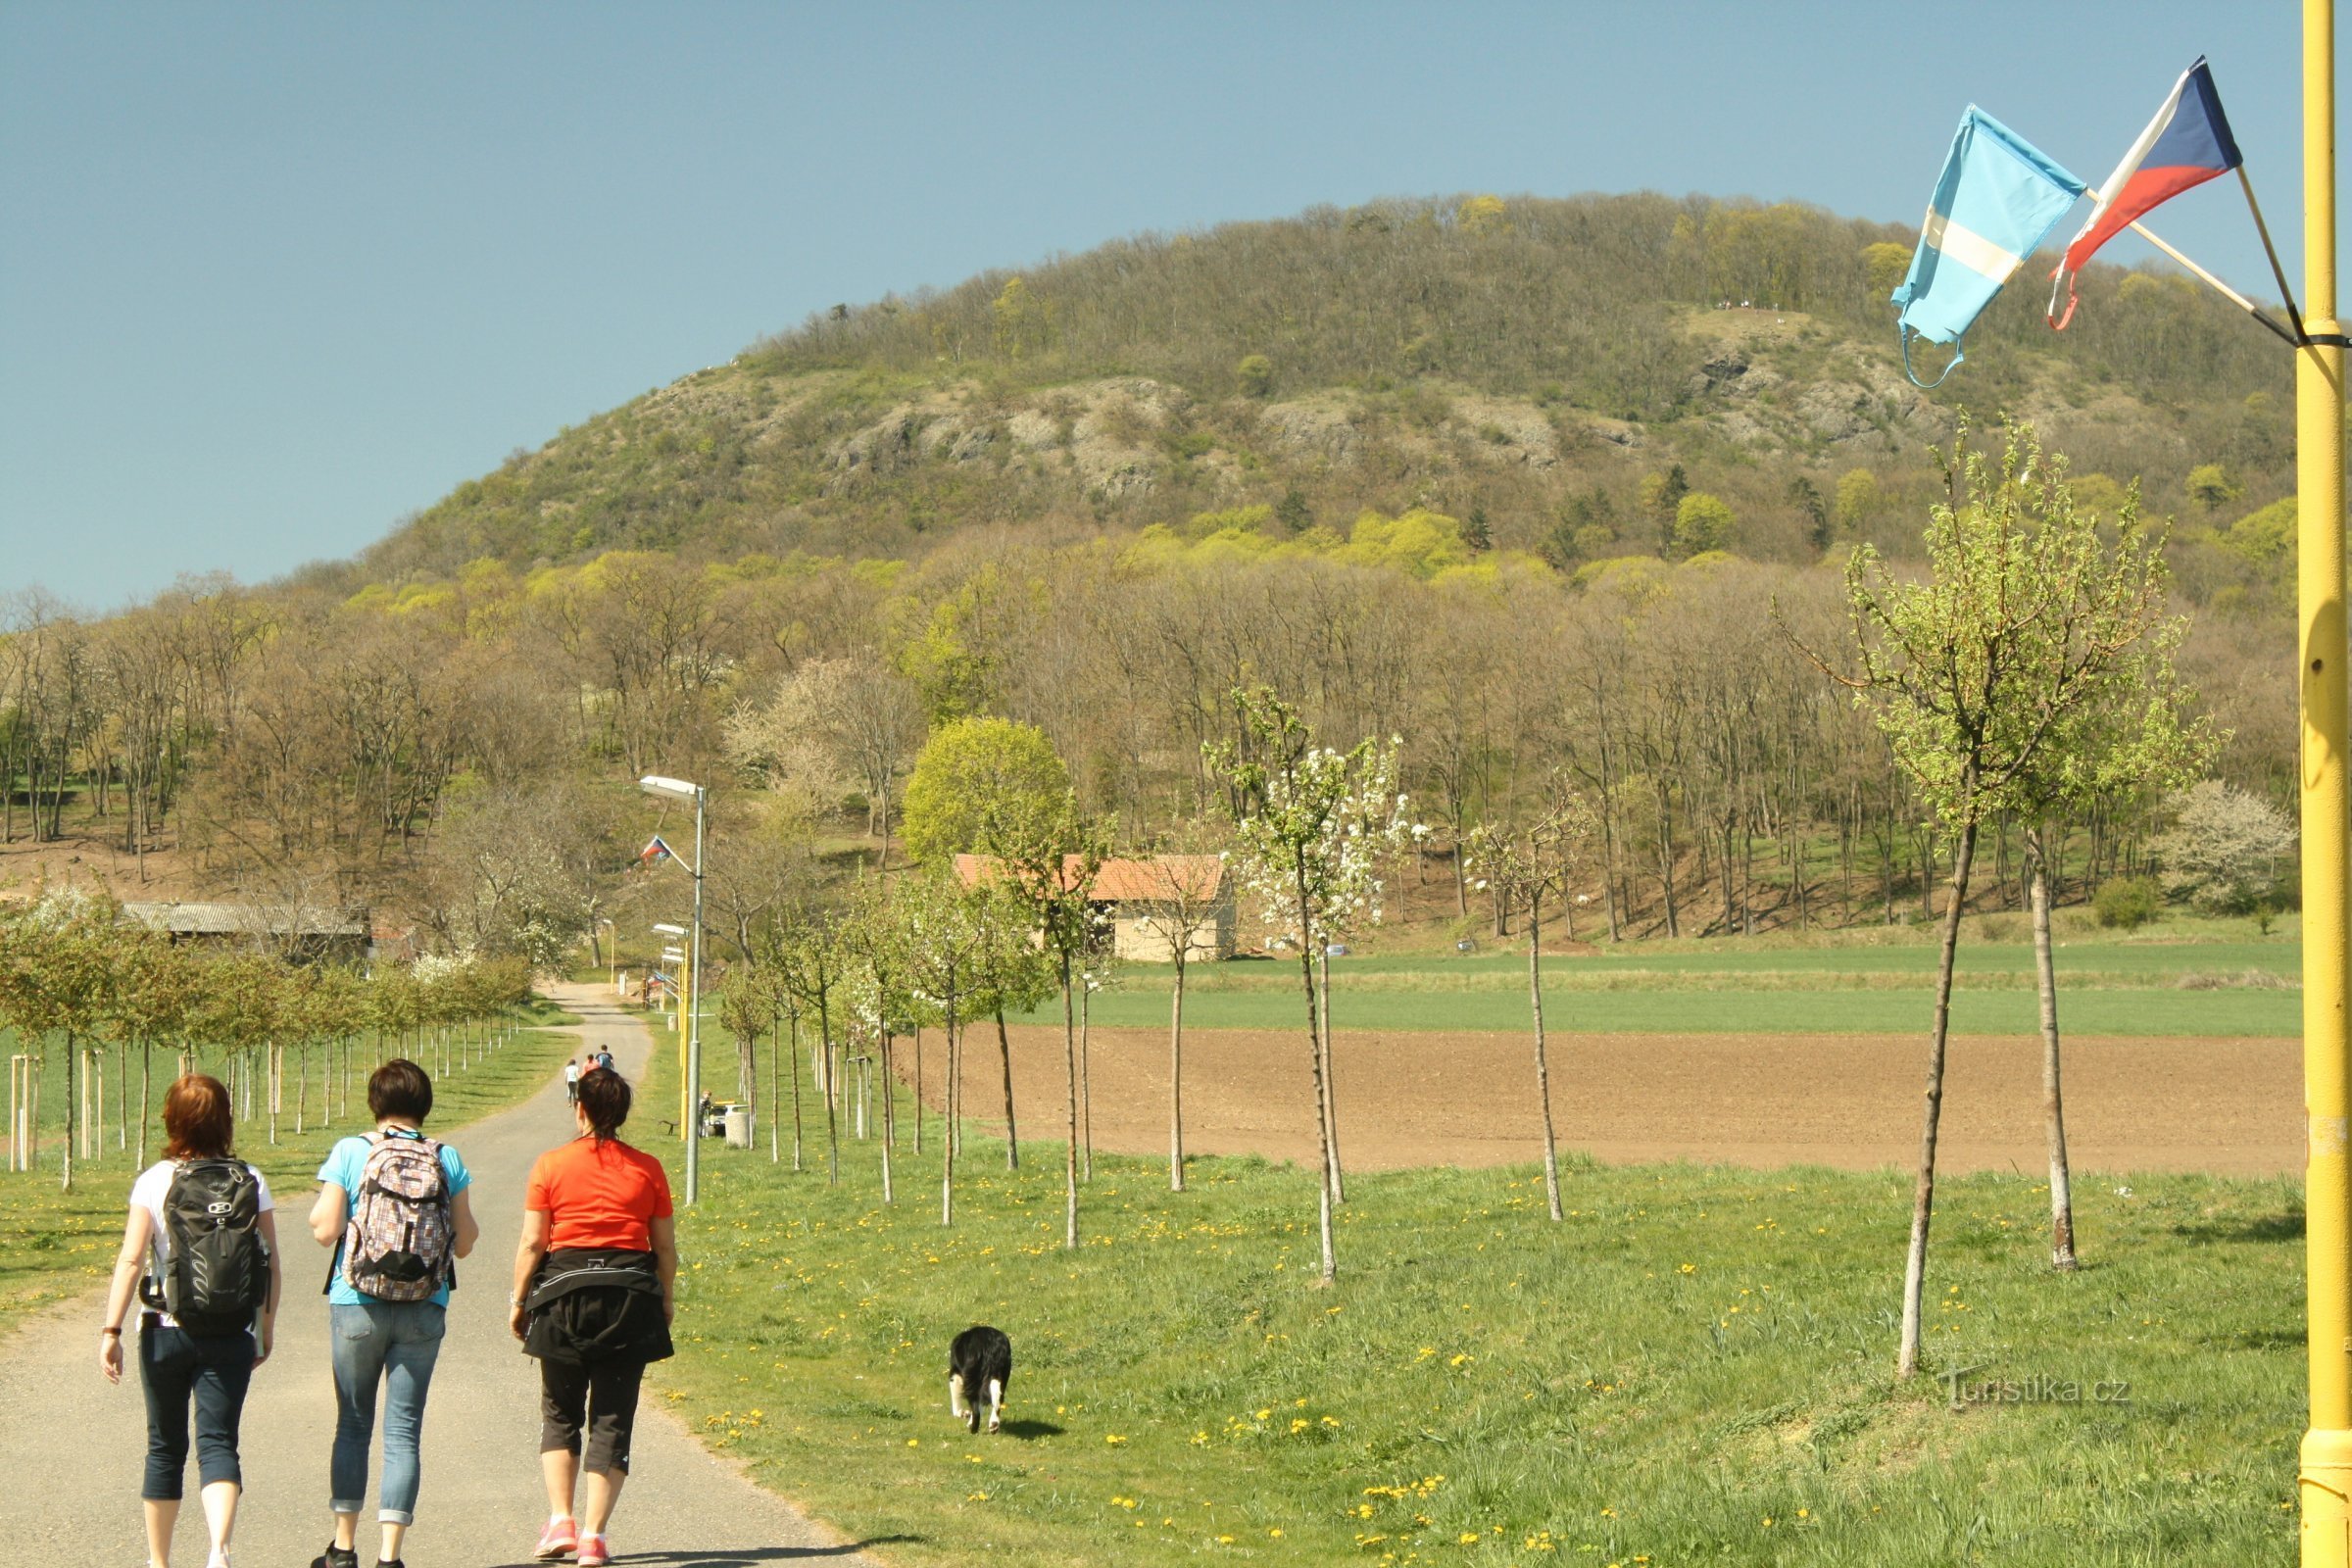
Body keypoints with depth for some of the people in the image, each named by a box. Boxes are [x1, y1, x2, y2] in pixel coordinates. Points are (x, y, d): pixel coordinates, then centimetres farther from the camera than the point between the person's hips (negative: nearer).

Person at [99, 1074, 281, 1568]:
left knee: (165, 1448, 14)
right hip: (232, 1337, 0)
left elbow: (131, 1259, -11)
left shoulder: (155, 1181, -5)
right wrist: (266, 1331, 12)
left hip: (166, 1330, 0)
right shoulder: (251, 1182, 0)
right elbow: (271, 1264, 2)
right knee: (218, 1443, 0)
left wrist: (111, 1330, -9)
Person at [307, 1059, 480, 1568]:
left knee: (353, 1424, 13)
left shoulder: (350, 1153, -5)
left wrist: (318, 1211, 12)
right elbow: (464, 1242, 2)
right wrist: (469, 1224, 23)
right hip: (424, 1313, 1)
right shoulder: (447, 1160, -1)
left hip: (357, 1306, -1)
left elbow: (326, 1230, -9)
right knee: (403, 1431, 4)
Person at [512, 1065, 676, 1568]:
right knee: (612, 1420, 4)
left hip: (564, 1292, -1)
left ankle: (560, 1521, 3)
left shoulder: (551, 1166, -2)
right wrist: (667, 1300, 17)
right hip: (631, 1295, 1)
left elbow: (532, 1242, -3)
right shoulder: (648, 1169, 2)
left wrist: (518, 1300, 7)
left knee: (560, 1414, 15)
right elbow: (665, 1246, 5)